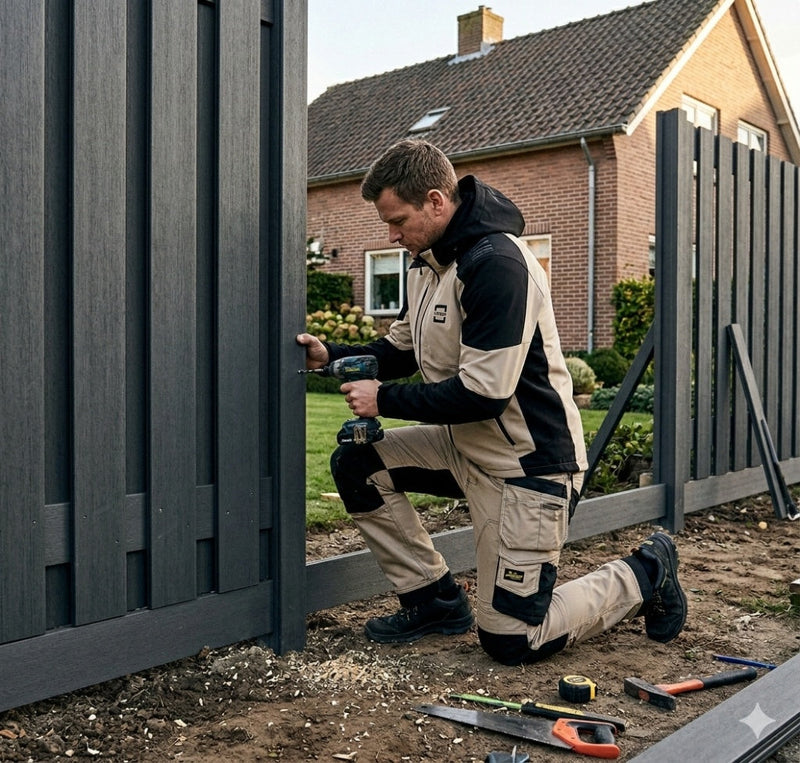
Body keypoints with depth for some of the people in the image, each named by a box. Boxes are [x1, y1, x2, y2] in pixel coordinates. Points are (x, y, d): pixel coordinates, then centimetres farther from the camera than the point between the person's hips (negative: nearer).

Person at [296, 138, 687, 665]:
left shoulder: (496, 263, -25)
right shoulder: (429, 262, 5)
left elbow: (482, 395, -28)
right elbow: (401, 350, 14)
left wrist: (384, 400, -19)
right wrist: (332, 355, -2)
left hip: (529, 462, -9)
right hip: (467, 445, 9)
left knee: (512, 641, -3)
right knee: (356, 465, -3)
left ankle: (644, 575, 19)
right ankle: (436, 601, 11)